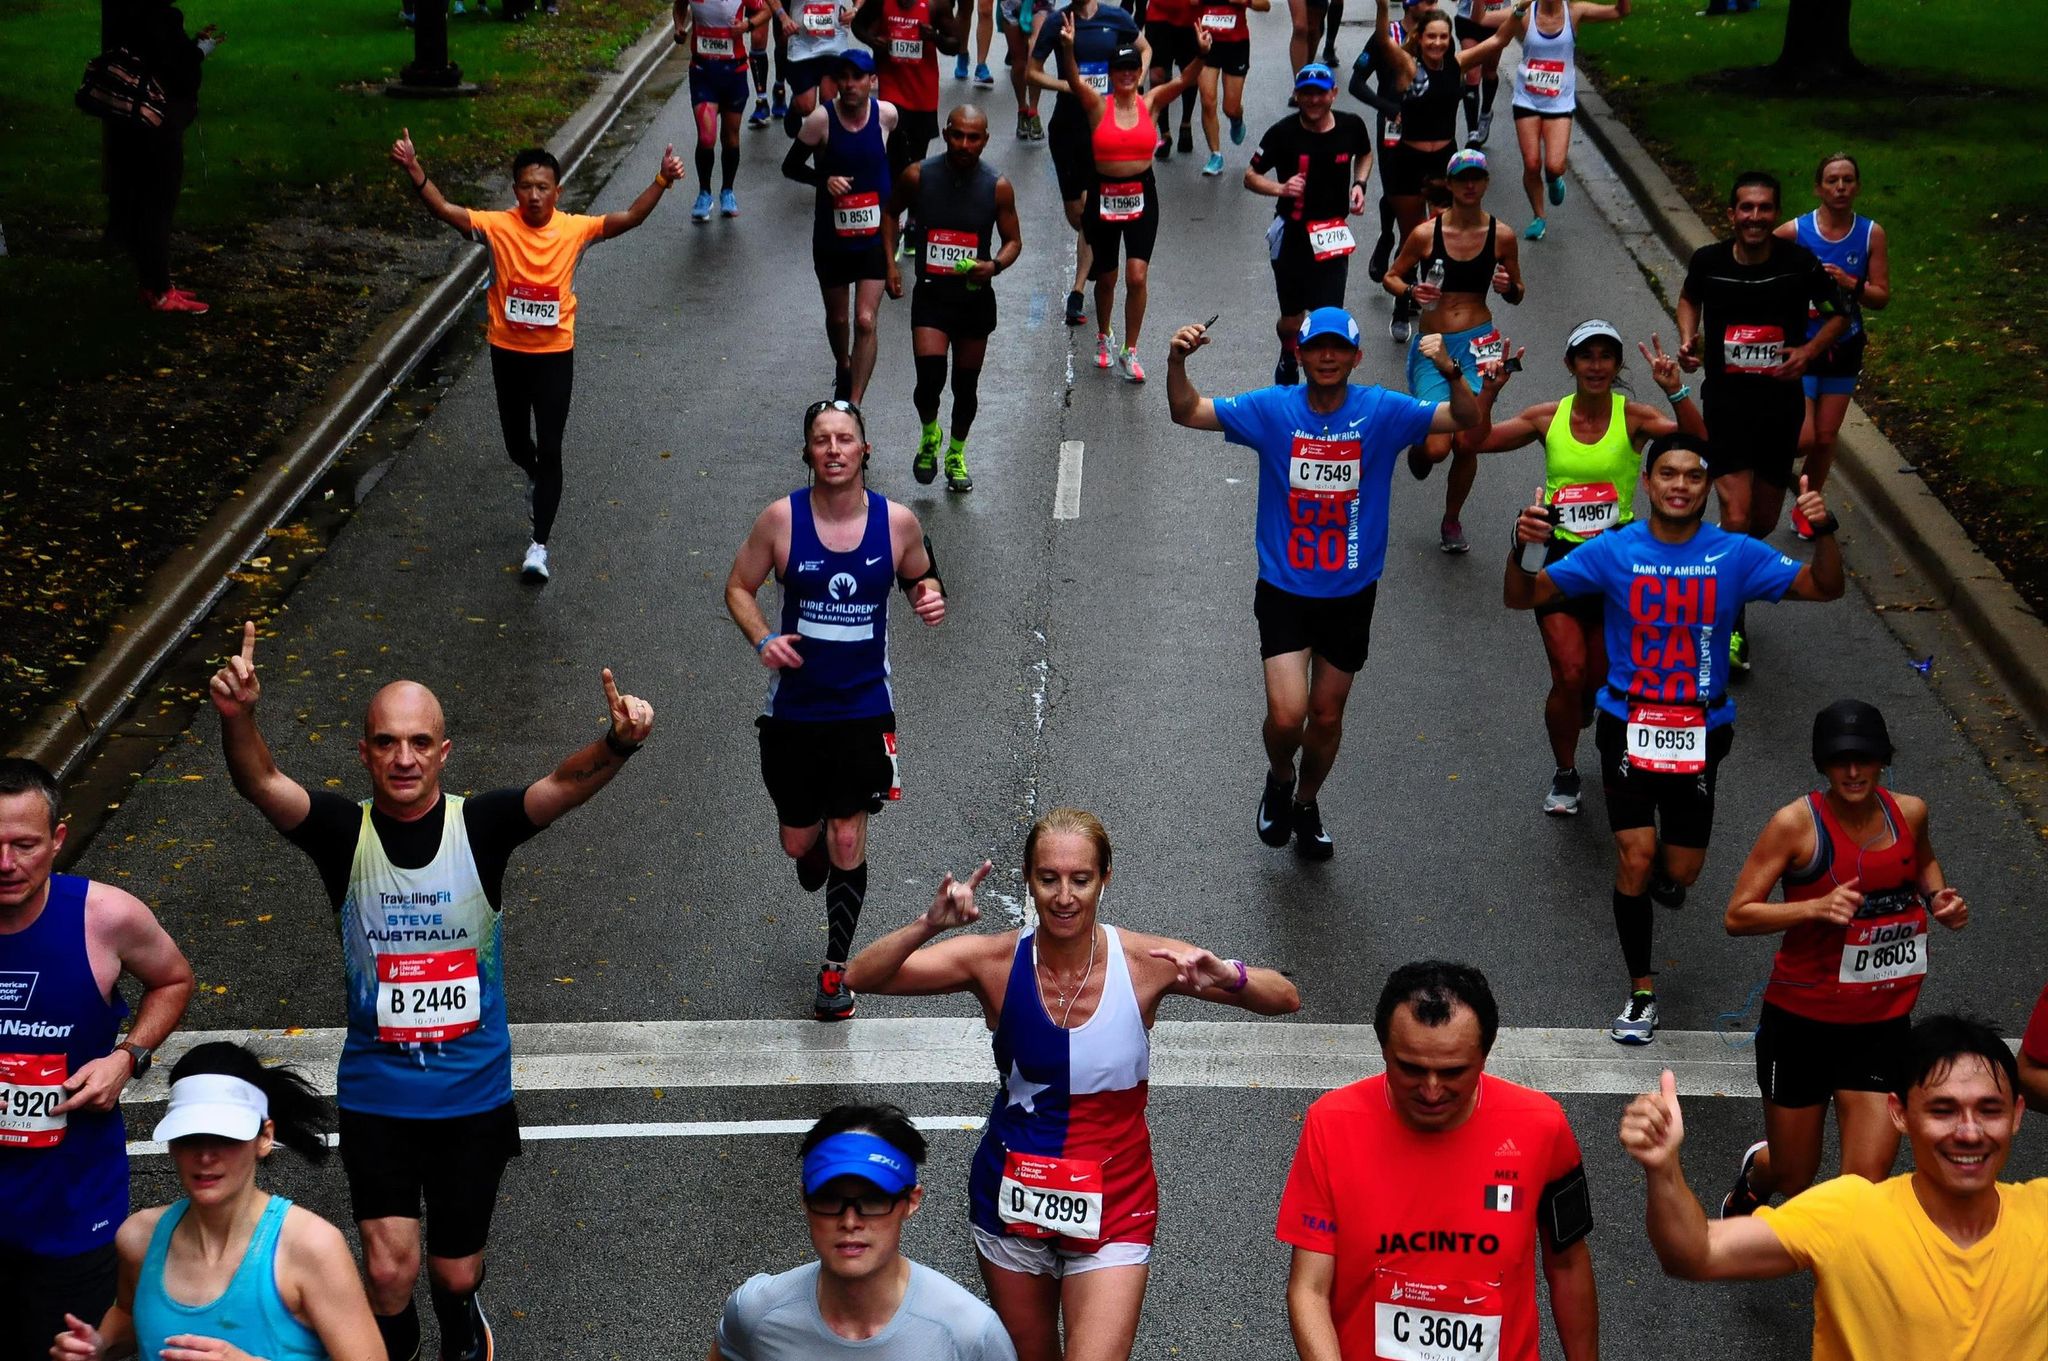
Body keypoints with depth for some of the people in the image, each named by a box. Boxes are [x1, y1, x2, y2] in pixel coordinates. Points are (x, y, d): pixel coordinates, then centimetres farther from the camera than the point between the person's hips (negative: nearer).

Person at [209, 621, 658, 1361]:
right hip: (376, 1096, 0)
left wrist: (618, 743, -50)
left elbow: (564, 785, -28)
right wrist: (238, 718, -49)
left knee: (456, 1272, 13)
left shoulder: (481, 827, -11)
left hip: (474, 1095, 1)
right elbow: (260, 783, -27)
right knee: (390, 1270, -10)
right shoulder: (344, 832, -10)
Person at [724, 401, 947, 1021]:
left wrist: (930, 596, -12)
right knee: (798, 843, 13)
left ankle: (835, 970, 17)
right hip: (794, 708, 1)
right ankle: (817, 843, 52)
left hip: (864, 709, -1)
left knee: (847, 844, -1)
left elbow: (921, 575, 12)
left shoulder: (898, 521, -8)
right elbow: (738, 586, 2)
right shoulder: (781, 518, -10)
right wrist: (763, 640, -15)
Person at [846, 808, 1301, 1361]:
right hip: (1013, 1194, 2)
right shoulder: (996, 961, -13)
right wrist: (929, 926, -35)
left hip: (1113, 1206, -2)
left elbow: (1285, 999, -12)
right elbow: (863, 976, -18)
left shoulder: (1145, 962, -15)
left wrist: (1227, 977, -34)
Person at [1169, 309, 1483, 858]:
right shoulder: (1272, 410, -8)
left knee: (1327, 718, 14)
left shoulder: (1382, 412, -8)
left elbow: (1466, 419, -13)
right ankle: (1279, 780, 22)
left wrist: (1450, 372, -33)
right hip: (1285, 591, -1)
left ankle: (1306, 803, 42)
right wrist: (1177, 363, -26)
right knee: (1287, 716, -13)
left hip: (1351, 595, 1)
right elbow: (1187, 412, -6)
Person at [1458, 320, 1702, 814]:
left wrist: (1676, 392, -34)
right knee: (1570, 675, -11)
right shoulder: (1548, 418, 0)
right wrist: (1490, 391, -15)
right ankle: (1564, 775, 10)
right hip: (1559, 556, 0)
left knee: (1601, 676, 9)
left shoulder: (1633, 417, -6)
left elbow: (1696, 443, -21)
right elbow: (1474, 441, -3)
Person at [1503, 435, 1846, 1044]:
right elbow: (1522, 598, -10)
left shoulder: (1736, 555, -8)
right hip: (1629, 724, -1)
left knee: (1680, 871, 7)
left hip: (1700, 730, 1)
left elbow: (1824, 588, -8)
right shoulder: (1613, 551, -10)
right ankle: (1640, 990, 7)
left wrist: (1825, 532, -27)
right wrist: (1521, 548, -31)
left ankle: (1660, 874, 47)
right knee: (1636, 857, -11)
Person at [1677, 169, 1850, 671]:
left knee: (1765, 519, 12)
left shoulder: (1799, 263, -10)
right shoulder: (1708, 261, -8)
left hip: (1781, 401, 2)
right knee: (1737, 515, -13)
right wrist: (1688, 337, -2)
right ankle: (1732, 627, 1)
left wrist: (1808, 351, -12)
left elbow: (1840, 314, 5)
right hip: (1725, 400, -2)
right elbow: (1689, 298, 16)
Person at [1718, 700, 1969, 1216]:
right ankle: (1752, 1179, 49)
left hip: (1882, 1025, 3)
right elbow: (1737, 916, -13)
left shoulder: (1908, 813, 1)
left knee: (1867, 1185, -5)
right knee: (1793, 1179, 12)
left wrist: (1938, 895, 4)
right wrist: (1816, 906, -27)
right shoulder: (1796, 824, -13)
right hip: (1803, 1021, -3)